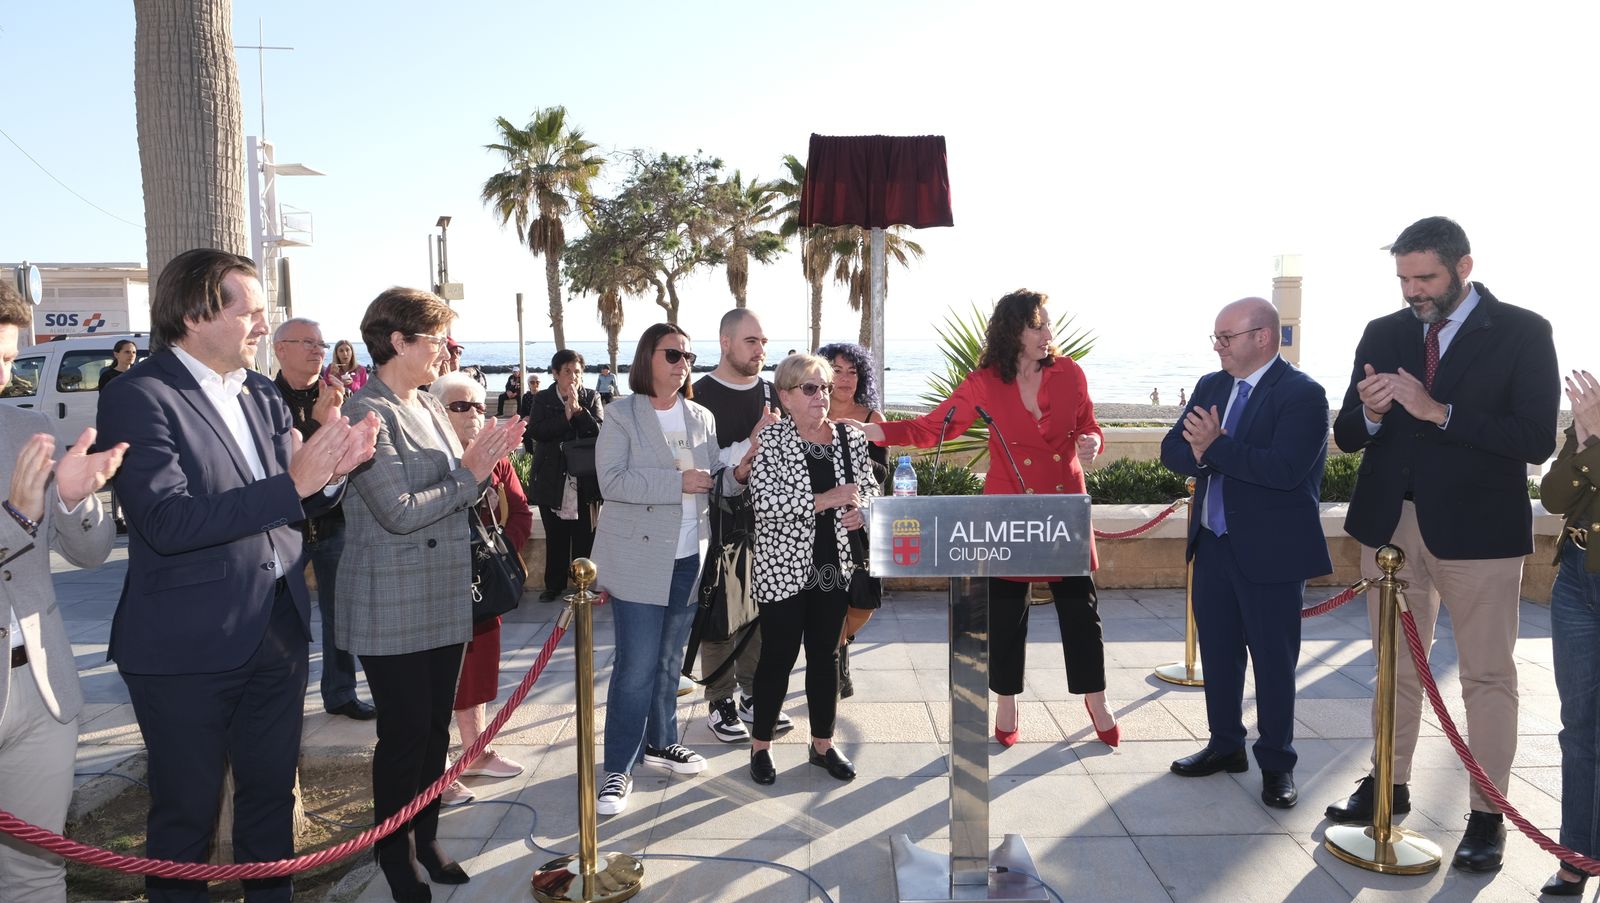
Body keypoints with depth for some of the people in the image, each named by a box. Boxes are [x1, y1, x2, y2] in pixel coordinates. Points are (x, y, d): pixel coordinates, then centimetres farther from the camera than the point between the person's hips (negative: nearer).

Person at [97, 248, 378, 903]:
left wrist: (333, 470, -9)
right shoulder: (139, 396, -14)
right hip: (189, 646, -6)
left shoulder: (262, 394, 8)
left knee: (272, 790, 19)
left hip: (278, 628, 7)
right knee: (186, 809, 10)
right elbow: (167, 522, -25)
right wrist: (293, 483, -29)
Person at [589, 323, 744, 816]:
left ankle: (660, 742, 34)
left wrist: (737, 474, -11)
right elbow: (612, 480, -17)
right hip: (639, 558, -5)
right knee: (637, 666, -6)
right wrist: (678, 482, -22)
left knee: (669, 660, 17)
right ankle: (618, 768, 6)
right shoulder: (623, 414, -6)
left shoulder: (702, 418, 9)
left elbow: (712, 483, 11)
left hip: (688, 557, 5)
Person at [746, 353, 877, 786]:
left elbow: (869, 485, 16)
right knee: (778, 657, 4)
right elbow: (765, 501, -20)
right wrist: (826, 500, -22)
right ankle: (760, 745, 21)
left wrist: (863, 509, -7)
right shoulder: (770, 440, -9)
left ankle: (823, 743, 28)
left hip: (834, 567, 4)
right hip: (784, 568, -4)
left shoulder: (850, 438, 4)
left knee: (825, 655, 14)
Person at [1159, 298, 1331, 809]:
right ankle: (1225, 745, 31)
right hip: (1213, 544, 7)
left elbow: (1284, 469, -26)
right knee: (1217, 650, 15)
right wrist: (1202, 454, -17)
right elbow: (1173, 450, 3)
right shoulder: (1210, 385, 9)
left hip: (1269, 550, -7)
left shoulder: (1302, 394, -13)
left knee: (1273, 658, 5)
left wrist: (1217, 448, -22)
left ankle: (1277, 764, 20)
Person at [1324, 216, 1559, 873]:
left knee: (1487, 675, 6)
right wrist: (1370, 413, -17)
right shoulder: (1383, 334, 5)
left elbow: (1536, 440, -14)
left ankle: (1487, 815, 18)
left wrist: (1440, 412, -23)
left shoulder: (1522, 332, -5)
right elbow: (1347, 436, 6)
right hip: (1390, 523, 4)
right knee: (1395, 666, 15)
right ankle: (1390, 785, 29)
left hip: (1476, 527, -4)